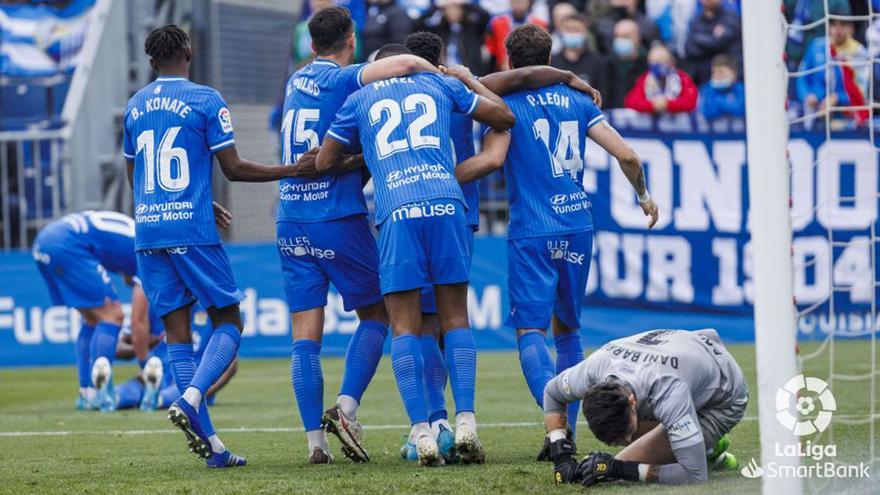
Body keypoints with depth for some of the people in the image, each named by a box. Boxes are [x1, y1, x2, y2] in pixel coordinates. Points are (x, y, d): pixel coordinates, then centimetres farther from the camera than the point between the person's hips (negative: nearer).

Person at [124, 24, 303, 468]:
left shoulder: (134, 107, 13)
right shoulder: (206, 100, -4)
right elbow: (233, 169, -6)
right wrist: (291, 171, 4)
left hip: (147, 232, 5)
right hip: (192, 229, -5)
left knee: (177, 332, 5)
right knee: (228, 322, 6)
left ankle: (210, 445, 2)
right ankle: (190, 399, -19)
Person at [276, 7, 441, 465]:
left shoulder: (296, 81, 12)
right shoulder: (341, 80, -8)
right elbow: (404, 63, -21)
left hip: (292, 221, 5)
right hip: (339, 219, -5)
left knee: (305, 334, 2)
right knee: (376, 315, 12)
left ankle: (315, 439, -5)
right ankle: (346, 407, -5)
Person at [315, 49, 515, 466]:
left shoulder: (359, 99, 18)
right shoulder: (440, 84, 20)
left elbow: (324, 163, 21)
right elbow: (503, 117, 26)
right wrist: (468, 79, 41)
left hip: (397, 212, -1)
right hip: (446, 204, 1)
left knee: (405, 327, 2)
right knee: (455, 318, 9)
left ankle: (421, 433, -8)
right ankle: (465, 422, -3)